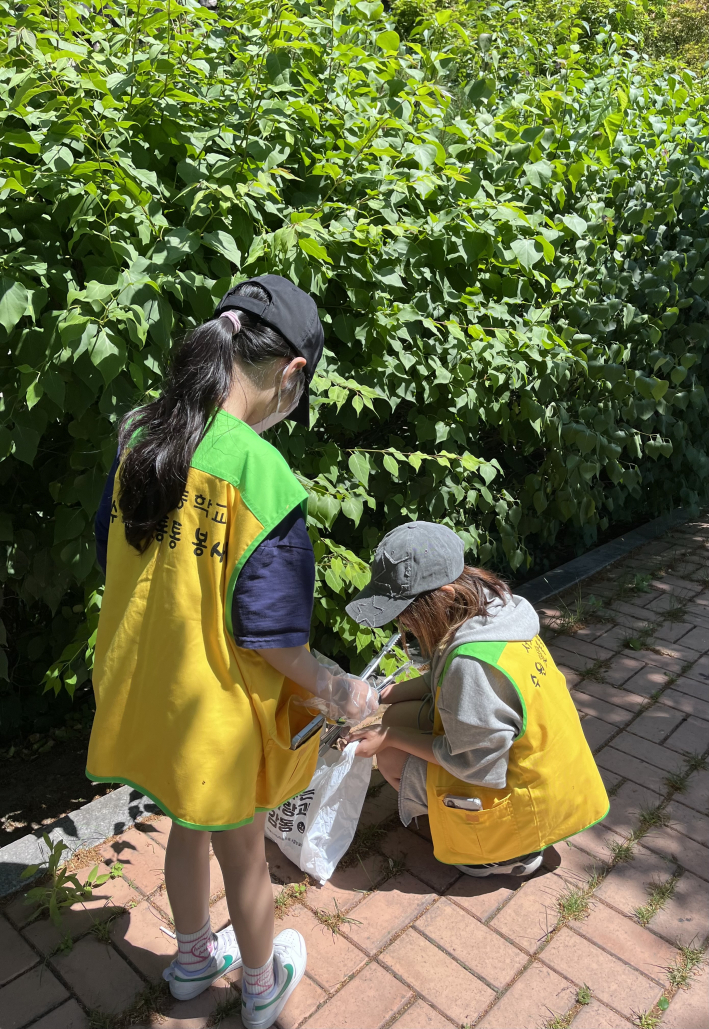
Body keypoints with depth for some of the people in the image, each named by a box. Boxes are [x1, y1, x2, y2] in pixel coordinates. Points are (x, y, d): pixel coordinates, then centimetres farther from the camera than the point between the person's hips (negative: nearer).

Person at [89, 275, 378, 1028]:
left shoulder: (138, 436, -7)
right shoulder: (261, 471, -28)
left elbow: (112, 559, 4)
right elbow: (267, 629, -23)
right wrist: (335, 692, -7)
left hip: (145, 692, 6)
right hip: (219, 708, -6)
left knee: (188, 826, 30)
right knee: (242, 852, 21)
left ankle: (194, 959, 56)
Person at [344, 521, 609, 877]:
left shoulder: (473, 661, -36)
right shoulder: (488, 605, -10)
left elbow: (472, 762, -23)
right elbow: (443, 683, 5)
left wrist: (390, 737, -13)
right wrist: (376, 697, -3)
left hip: (529, 802, -8)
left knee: (392, 758, -4)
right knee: (401, 717, 7)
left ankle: (509, 851, 7)